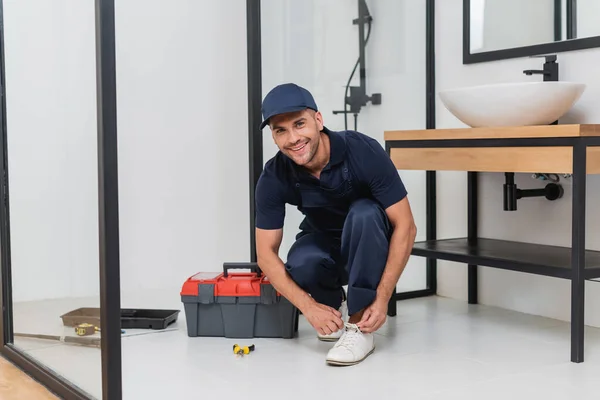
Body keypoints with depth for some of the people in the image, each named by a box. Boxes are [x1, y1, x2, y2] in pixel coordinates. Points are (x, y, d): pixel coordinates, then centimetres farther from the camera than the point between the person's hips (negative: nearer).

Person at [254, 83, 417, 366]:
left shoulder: (364, 151, -30)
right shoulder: (273, 178, -23)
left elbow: (405, 226, -26)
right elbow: (266, 253, -18)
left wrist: (382, 298, -33)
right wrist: (309, 306, -31)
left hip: (371, 243, -2)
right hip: (323, 242, 2)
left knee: (363, 212, -36)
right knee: (302, 262, -33)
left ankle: (359, 327, -24)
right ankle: (334, 304, 4)